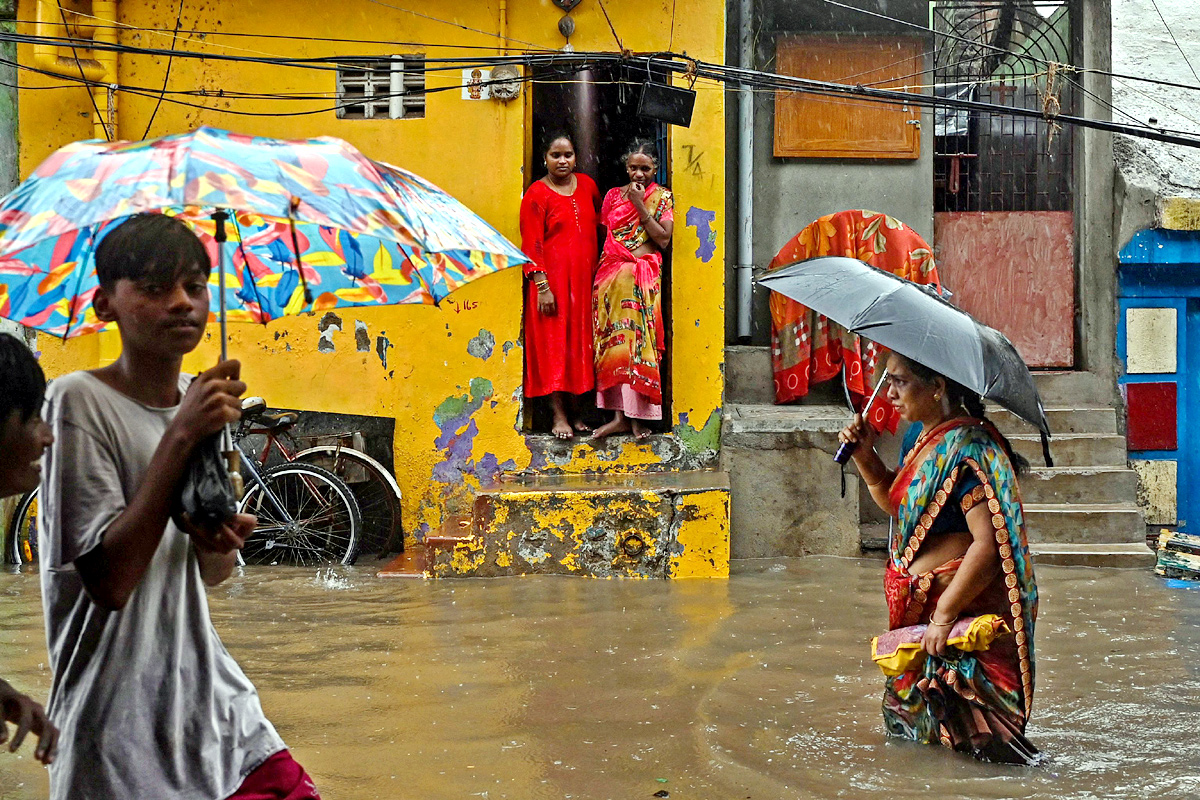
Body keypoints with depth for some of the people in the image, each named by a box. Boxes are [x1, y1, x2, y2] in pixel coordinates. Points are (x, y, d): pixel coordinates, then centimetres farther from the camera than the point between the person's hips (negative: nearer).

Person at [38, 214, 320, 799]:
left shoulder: (199, 400, 6)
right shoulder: (79, 400, -14)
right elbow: (109, 581, -23)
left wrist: (219, 545, -11)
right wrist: (181, 436, -23)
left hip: (208, 695, 6)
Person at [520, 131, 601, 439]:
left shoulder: (586, 185, 10)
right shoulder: (537, 194, -5)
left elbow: (599, 223, 22)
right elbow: (532, 245, -8)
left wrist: (598, 271, 14)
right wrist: (542, 286, -16)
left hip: (583, 278, 5)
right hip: (553, 278, -5)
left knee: (579, 341, 7)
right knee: (554, 342, -4)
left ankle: (574, 408, 15)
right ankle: (559, 415, -1)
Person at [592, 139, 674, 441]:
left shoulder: (663, 197, 5)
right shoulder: (613, 195, 13)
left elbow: (663, 239, -6)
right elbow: (602, 235, 16)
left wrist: (640, 205, -9)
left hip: (645, 276, -3)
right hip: (612, 274, 3)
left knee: (638, 340, -8)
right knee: (614, 339, -3)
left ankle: (634, 415, -4)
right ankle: (622, 415, -3)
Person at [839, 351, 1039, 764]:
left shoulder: (965, 448, -21)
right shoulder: (930, 440, 10)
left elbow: (988, 544, -27)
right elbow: (897, 504, 25)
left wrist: (944, 615, -26)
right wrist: (866, 457, 8)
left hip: (963, 609, -10)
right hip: (922, 606, 10)